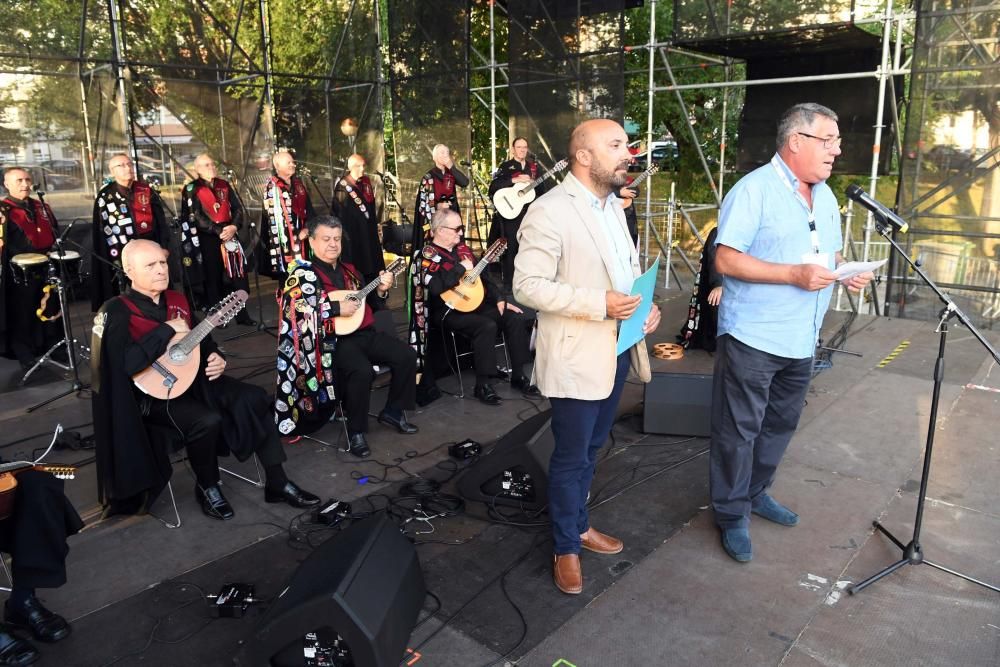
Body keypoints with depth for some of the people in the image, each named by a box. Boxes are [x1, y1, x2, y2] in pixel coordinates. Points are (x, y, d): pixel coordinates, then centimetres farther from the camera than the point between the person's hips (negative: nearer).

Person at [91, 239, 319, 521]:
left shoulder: (177, 300, 9)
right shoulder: (117, 312, -12)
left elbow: (200, 339, 20)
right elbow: (127, 363, -28)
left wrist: (215, 357, -2)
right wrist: (167, 330, -22)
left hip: (191, 378, 7)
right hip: (151, 394, -7)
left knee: (253, 398, -11)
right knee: (207, 420, -32)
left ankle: (277, 482, -4)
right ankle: (207, 487, -1)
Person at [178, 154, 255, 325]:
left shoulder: (225, 185, 12)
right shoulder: (192, 189, -2)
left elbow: (238, 209, 9)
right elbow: (196, 218, -10)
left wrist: (234, 226, -10)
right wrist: (219, 231, -17)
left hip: (230, 236, 4)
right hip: (207, 239, -4)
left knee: (237, 275, 2)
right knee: (213, 278, 1)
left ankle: (241, 313, 11)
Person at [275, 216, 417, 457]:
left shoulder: (348, 270, 17)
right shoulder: (303, 273, -4)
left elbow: (369, 304, 23)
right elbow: (293, 309, -20)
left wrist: (380, 290, 1)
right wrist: (336, 308, -22)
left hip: (362, 333, 7)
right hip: (332, 341, -7)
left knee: (407, 356, -6)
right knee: (362, 371, -33)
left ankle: (393, 411, 11)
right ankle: (356, 432, -13)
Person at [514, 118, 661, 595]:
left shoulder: (612, 206, 12)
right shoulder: (549, 211, -17)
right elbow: (528, 285, -21)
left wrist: (646, 305, 0)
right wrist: (599, 303, -26)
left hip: (617, 350, 8)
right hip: (576, 357, -8)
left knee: (591, 449, 22)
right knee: (571, 457, 7)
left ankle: (579, 524, 41)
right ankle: (566, 548, 27)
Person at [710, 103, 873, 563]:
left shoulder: (825, 196, 14)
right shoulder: (754, 189, -12)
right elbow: (726, 260, -19)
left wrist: (846, 271, 0)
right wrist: (795, 274, -23)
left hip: (801, 340, 8)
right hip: (752, 337, -8)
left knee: (780, 425, 18)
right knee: (739, 430, 3)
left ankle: (756, 493, 37)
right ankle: (732, 515, 17)